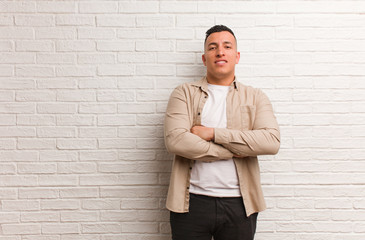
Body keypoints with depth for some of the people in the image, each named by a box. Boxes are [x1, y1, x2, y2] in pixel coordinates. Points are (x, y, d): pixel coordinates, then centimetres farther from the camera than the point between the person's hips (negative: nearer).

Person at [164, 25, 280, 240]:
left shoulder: (255, 97, 7)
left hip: (239, 204, 1)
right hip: (192, 201, -1)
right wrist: (231, 150, -10)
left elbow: (272, 141, -9)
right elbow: (175, 140, -11)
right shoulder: (185, 93, 4)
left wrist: (212, 133, -13)